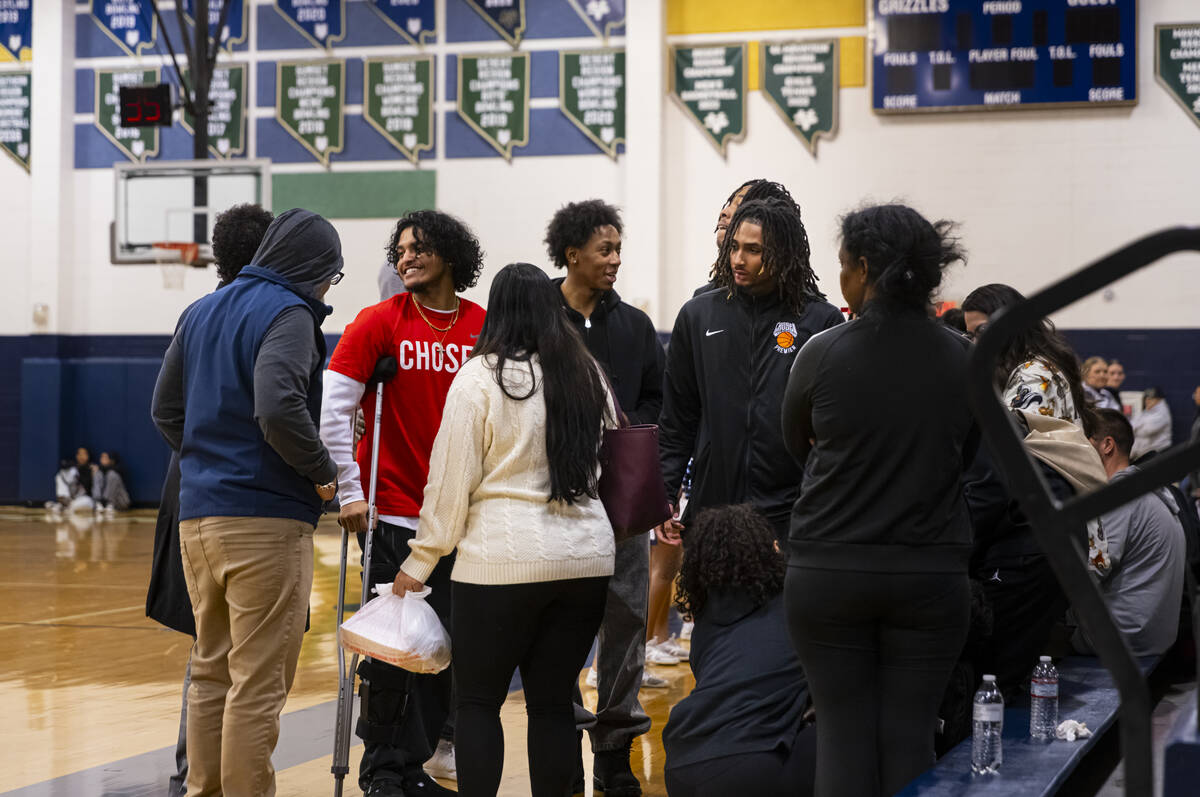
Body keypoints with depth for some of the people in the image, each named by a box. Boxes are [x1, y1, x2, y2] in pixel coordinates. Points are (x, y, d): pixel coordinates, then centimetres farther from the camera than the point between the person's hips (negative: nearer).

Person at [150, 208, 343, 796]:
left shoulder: (201, 312, 16)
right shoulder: (288, 314, -10)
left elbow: (166, 409, 19)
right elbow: (278, 409, -24)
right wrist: (323, 472, -11)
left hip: (197, 517, 8)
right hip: (266, 521, -8)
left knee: (211, 672, 16)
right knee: (258, 682, -3)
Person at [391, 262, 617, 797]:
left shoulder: (480, 376, -6)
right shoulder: (588, 376, 10)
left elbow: (452, 477, -6)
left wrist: (421, 561, 0)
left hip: (502, 560, -5)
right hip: (587, 560, 5)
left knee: (478, 701, 5)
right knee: (553, 701, 9)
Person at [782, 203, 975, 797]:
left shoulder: (823, 354, -9)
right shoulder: (963, 359, -2)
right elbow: (965, 456, 11)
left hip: (829, 573, -2)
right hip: (931, 575, 2)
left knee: (843, 732, 5)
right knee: (910, 737, 6)